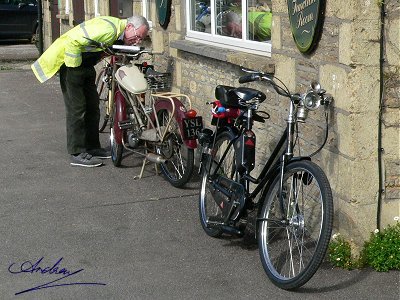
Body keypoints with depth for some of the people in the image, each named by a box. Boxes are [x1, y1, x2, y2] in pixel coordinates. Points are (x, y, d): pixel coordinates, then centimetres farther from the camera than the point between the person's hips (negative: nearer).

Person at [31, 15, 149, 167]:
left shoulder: (120, 35, 2)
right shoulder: (108, 29, -30)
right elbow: (73, 42, -33)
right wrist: (75, 66, -22)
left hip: (86, 66, 10)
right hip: (71, 62, -10)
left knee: (92, 107, 12)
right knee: (77, 109, -9)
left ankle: (92, 147, 22)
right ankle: (77, 154, -5)